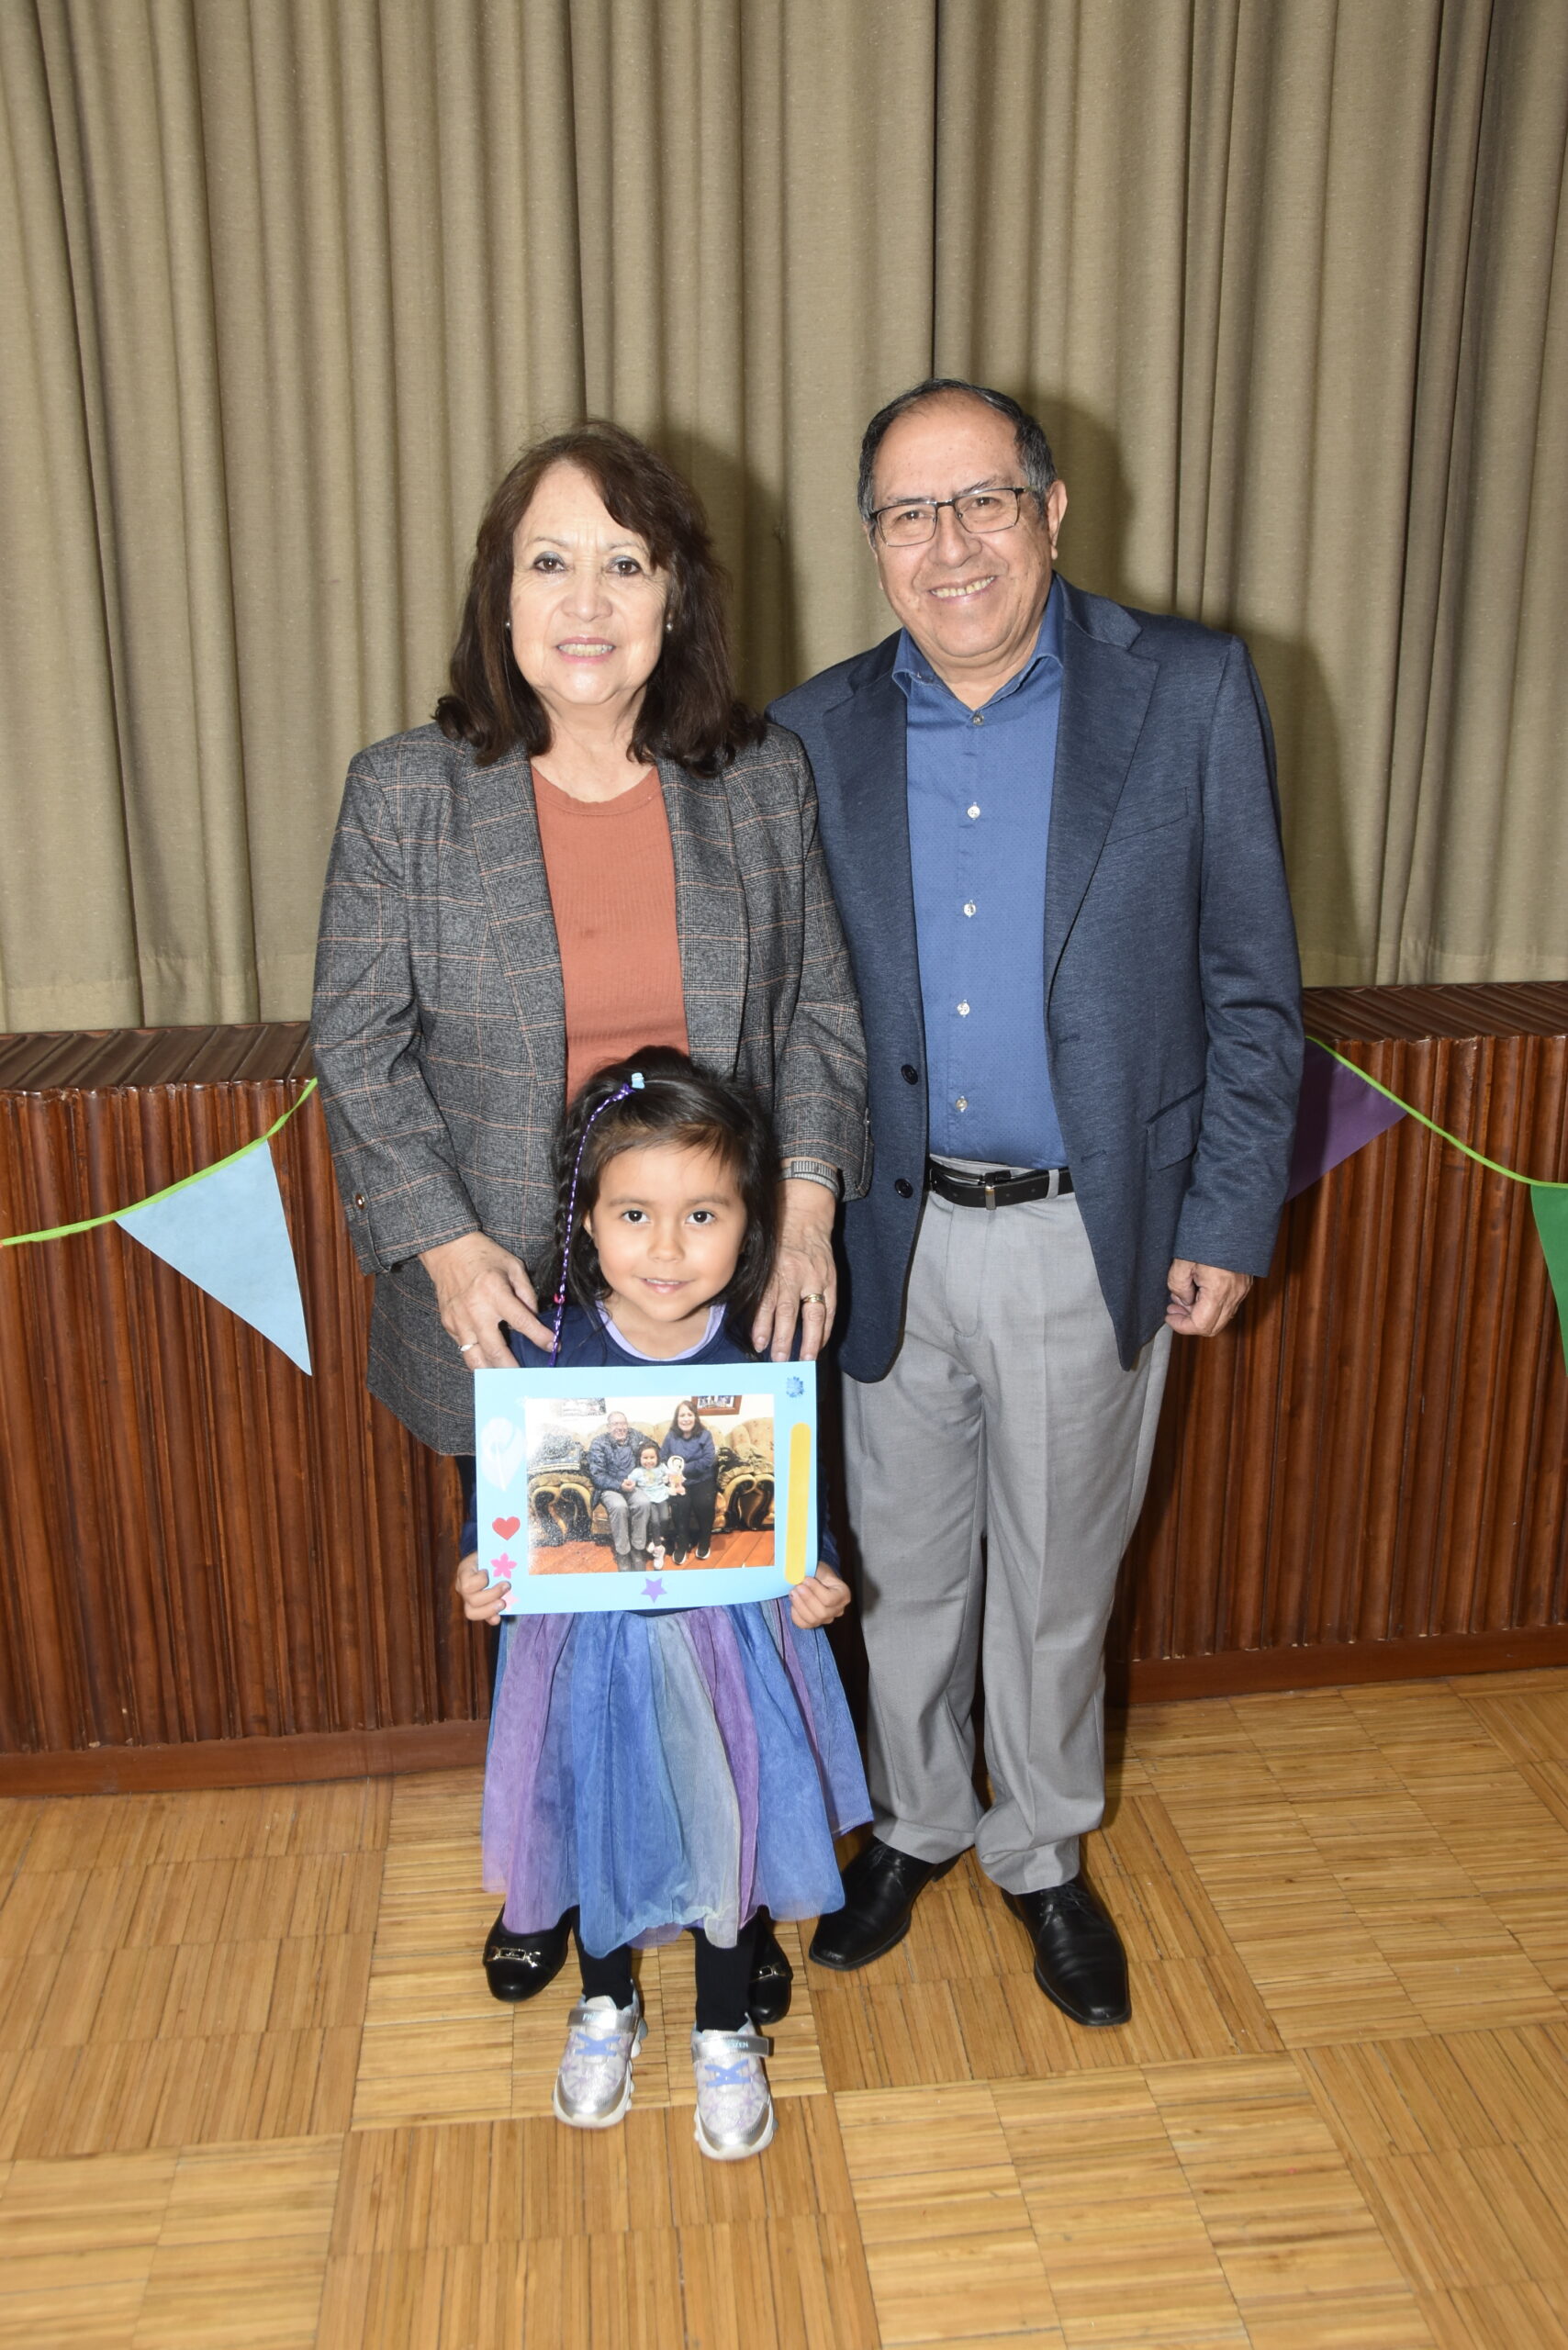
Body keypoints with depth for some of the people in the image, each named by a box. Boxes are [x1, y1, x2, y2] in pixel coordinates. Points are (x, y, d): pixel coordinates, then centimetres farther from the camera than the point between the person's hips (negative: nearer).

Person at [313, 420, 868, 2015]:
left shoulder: (763, 780, -2)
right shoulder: (404, 795, -6)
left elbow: (819, 1007, 4)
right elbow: (359, 1043, -3)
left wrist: (807, 1207, -7)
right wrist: (443, 1243, -14)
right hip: (509, 1307, 0)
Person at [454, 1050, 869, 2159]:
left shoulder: (765, 1361, -16)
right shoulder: (544, 1353, -17)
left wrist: (818, 1582, -21)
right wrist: (479, 1570, -23)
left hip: (731, 1638, 0)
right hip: (587, 1639, 0)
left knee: (727, 1829, 18)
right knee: (596, 1827, 21)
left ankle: (726, 2035, 46)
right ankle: (606, 2008, 51)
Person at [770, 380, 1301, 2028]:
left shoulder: (1191, 692, -6)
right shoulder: (817, 734, 0)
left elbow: (1251, 983, -3)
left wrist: (1229, 1215, -5)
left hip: (1093, 1241, -2)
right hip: (894, 1240, 2)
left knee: (1057, 1579, 15)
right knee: (905, 1568, 18)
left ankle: (1041, 1852, 41)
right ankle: (914, 1821, 44)